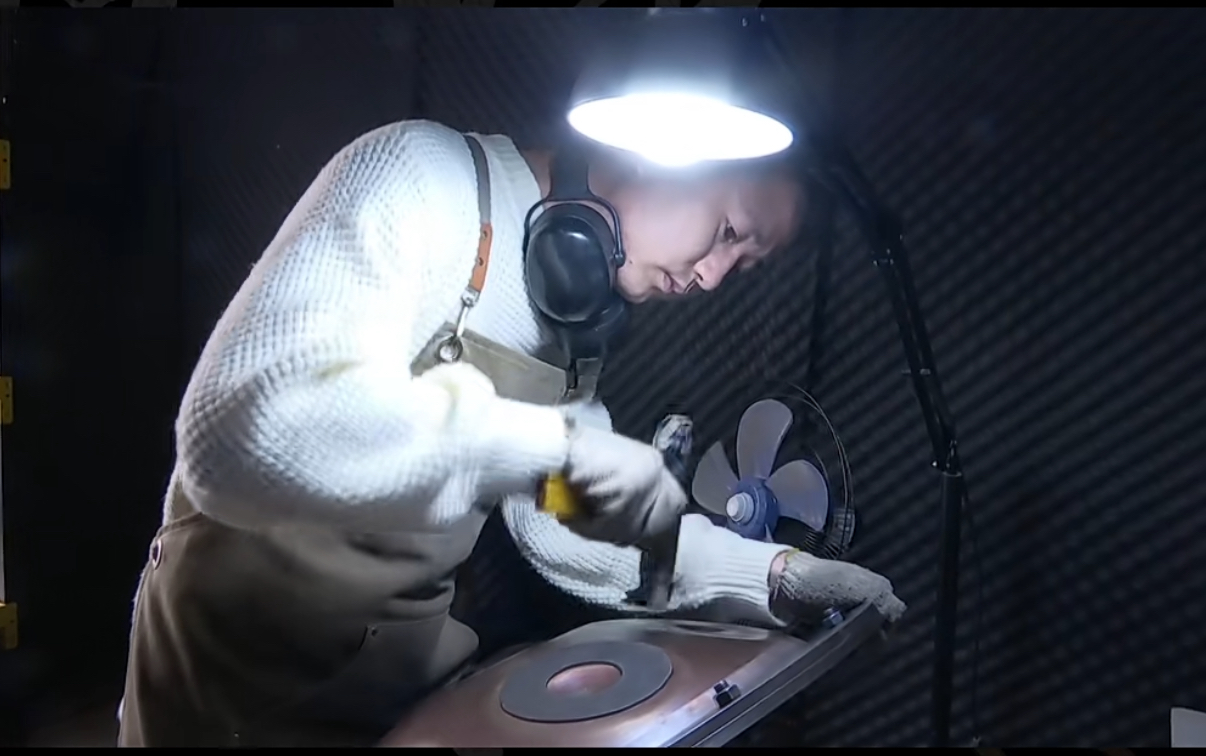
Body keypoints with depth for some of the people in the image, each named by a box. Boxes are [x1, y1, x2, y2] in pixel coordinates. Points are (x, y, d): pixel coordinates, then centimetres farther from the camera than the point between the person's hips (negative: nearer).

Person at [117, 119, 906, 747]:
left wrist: (776, 577, -2)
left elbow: (559, 528, 6)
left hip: (410, 666, 7)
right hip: (243, 655, -7)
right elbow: (243, 430, -32)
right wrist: (554, 439, -31)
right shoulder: (424, 171, -19)